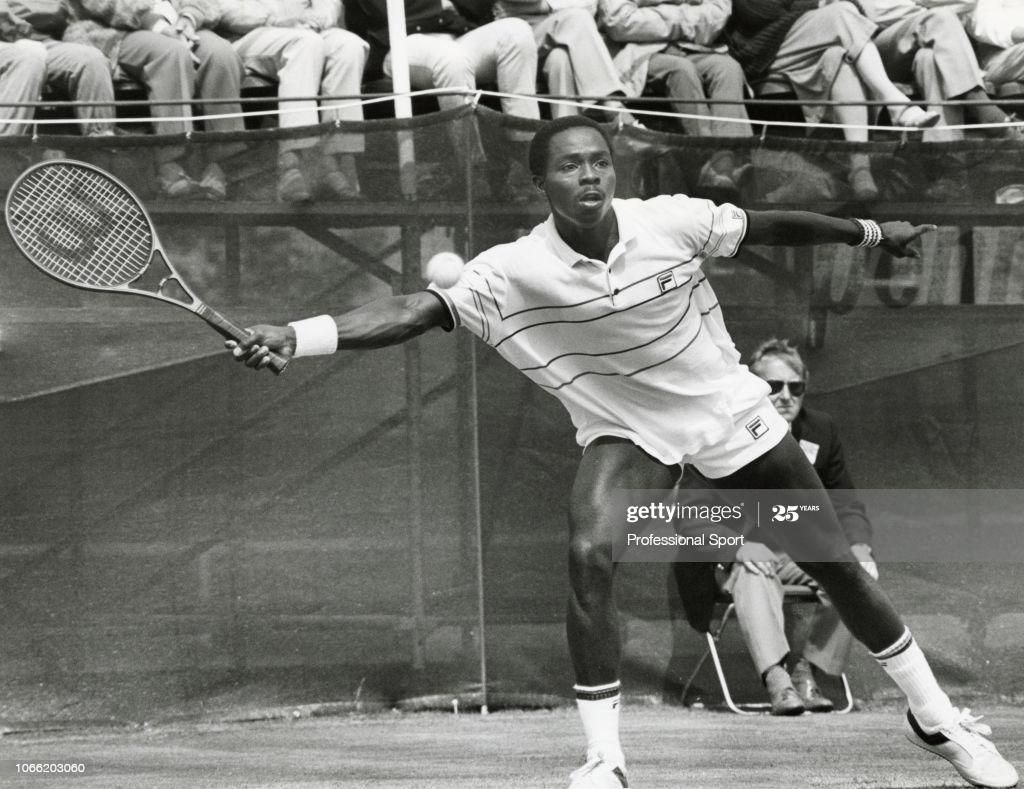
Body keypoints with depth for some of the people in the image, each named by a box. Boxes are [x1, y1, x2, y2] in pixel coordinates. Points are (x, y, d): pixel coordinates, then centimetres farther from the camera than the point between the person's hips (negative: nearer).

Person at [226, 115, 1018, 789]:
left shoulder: (671, 221, -21)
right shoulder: (513, 272, -23)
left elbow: (772, 226, -6)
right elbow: (413, 310, -31)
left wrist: (872, 232, 6)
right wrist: (297, 335, -44)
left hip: (732, 410, 1)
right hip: (626, 431, -1)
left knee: (834, 559, 6)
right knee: (588, 557, -26)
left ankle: (936, 717, 26)